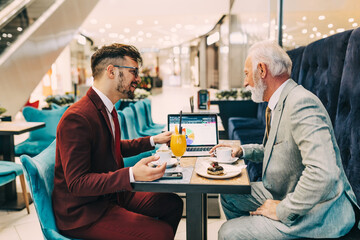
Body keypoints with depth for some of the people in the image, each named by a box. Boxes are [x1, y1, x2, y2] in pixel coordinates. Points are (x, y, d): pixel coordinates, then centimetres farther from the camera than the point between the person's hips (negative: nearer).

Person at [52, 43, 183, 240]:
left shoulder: (107, 109, 7)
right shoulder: (76, 118, -24)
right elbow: (76, 183, -26)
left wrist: (153, 140, 21)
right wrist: (131, 175, -36)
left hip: (111, 194, 9)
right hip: (82, 212, -9)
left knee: (172, 203, 6)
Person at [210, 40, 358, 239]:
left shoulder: (301, 103, -26)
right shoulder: (280, 103, 7)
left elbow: (323, 174, -35)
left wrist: (283, 211, -25)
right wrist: (242, 151, 9)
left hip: (316, 213, -9)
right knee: (229, 196, 18)